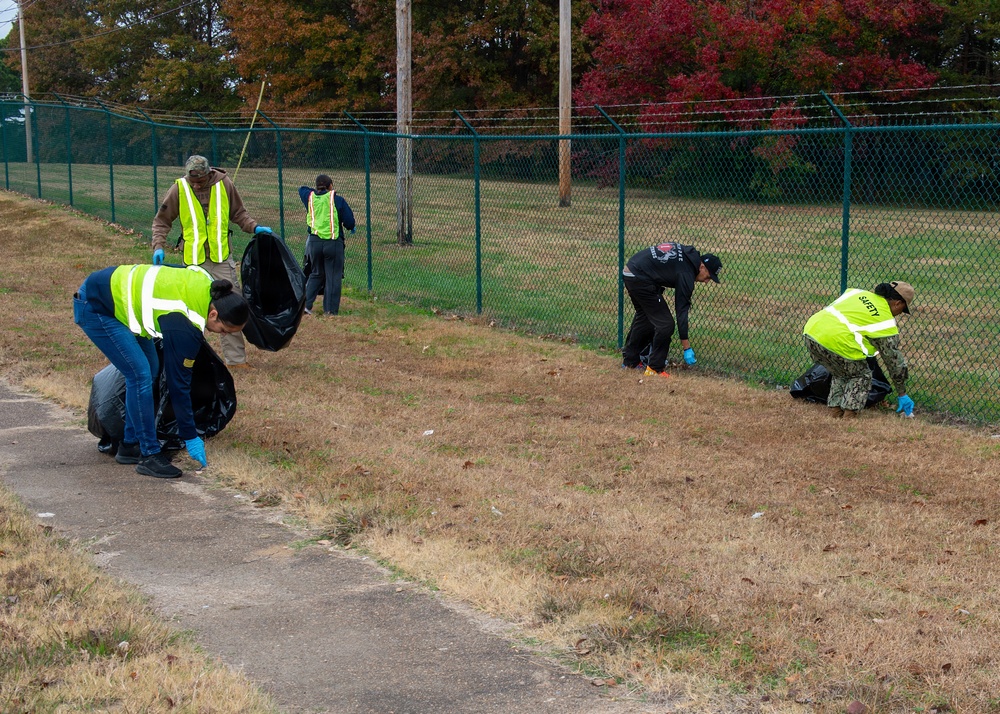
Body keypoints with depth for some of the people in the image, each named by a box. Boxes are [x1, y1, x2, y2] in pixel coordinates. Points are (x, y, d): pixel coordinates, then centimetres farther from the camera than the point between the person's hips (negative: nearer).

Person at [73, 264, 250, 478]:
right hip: (95, 307, -10)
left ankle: (130, 446, 17)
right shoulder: (186, 328, -28)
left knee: (150, 369, 8)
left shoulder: (208, 286, -8)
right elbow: (178, 384, -20)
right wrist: (190, 438, -11)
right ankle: (149, 456, -7)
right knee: (141, 375, -14)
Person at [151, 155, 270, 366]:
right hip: (193, 260, -1)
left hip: (222, 258, 1)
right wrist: (158, 246, -9)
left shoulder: (224, 184, -3)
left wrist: (254, 227, -3)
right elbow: (161, 221, 4)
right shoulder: (178, 189, -6)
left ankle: (235, 358, 8)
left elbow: (238, 214, 13)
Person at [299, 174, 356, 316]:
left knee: (316, 274, 19)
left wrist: (317, 191, 28)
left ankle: (305, 304, 9)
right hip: (333, 242, -4)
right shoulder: (337, 200, -4)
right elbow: (349, 221, -3)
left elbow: (302, 189, 31)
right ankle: (330, 309, 3)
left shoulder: (310, 197, 7)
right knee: (333, 277, 4)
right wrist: (351, 228, 18)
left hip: (314, 241, 4)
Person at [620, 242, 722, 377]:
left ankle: (629, 360, 35)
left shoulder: (688, 254, 9)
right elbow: (681, 311, -16)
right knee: (665, 323, -4)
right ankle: (655, 367, 5)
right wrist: (687, 347, -14)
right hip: (640, 278, -10)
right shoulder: (686, 274, -16)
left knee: (643, 317, 26)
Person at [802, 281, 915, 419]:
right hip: (835, 342, -7)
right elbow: (894, 360, 14)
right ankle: (848, 419, 5)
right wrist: (902, 395, 23)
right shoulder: (886, 322, 8)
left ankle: (835, 413, 22)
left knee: (840, 374, 28)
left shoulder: (858, 293, 23)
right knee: (862, 376, 15)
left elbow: (829, 308, 29)